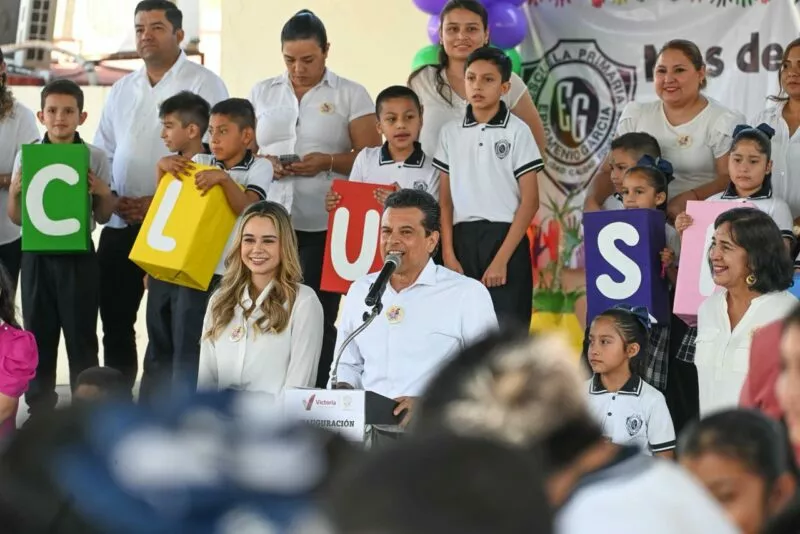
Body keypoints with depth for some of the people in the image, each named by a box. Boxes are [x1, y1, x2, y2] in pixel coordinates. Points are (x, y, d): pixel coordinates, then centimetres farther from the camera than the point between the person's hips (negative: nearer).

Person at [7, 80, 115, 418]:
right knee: (38, 333, 7)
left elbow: (103, 217, 6)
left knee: (81, 334, 3)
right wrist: (16, 191, -13)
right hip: (37, 255, 2)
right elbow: (16, 218, 6)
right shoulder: (26, 156, 2)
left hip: (79, 254, -2)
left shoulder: (95, 158, -1)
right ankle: (39, 408, 17)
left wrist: (104, 194, -13)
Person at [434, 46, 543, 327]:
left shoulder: (517, 131, -1)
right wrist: (448, 254, -1)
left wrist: (501, 259, -10)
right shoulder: (451, 132, 9)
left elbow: (530, 201, -4)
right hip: (463, 240, 3)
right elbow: (445, 199, 10)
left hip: (505, 239, -3)